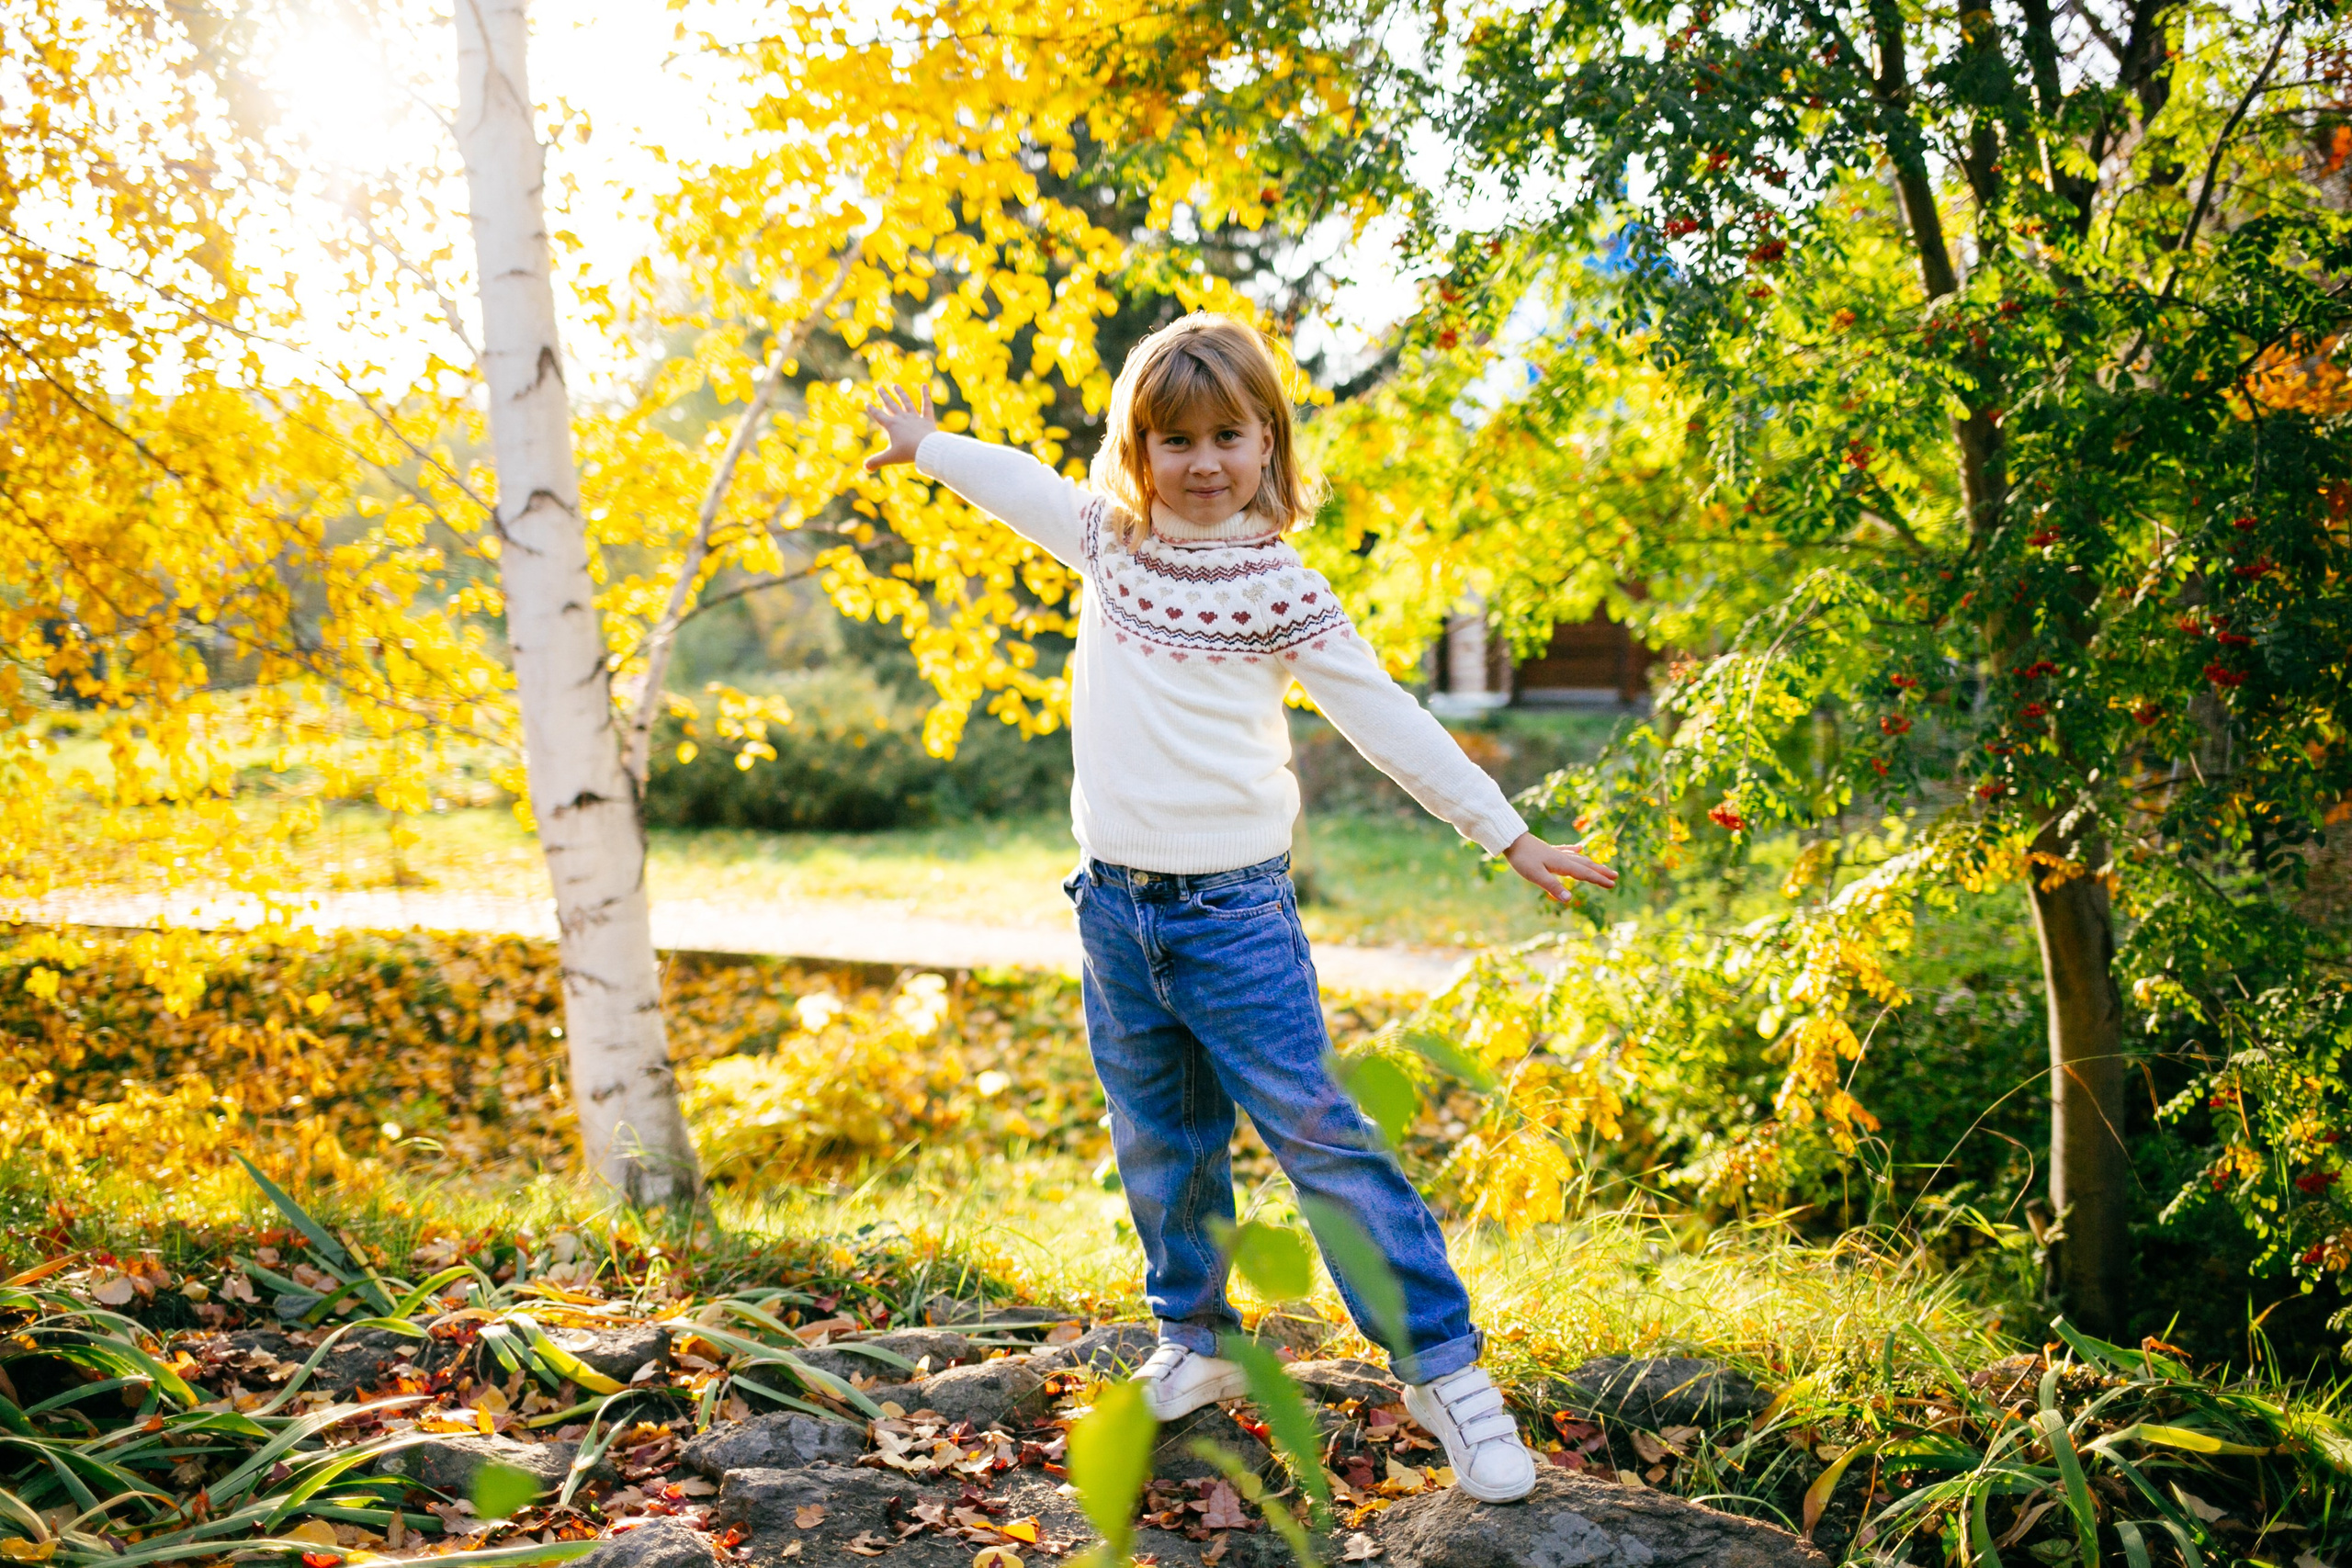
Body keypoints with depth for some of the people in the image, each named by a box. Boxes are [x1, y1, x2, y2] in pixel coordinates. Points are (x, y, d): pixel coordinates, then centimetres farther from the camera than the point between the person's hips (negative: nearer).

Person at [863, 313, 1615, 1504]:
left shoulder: (1283, 592, -5)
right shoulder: (1109, 540, 7)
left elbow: (1386, 721, -2)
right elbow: (1025, 486, 27)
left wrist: (1508, 835, -1)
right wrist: (926, 446, 41)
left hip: (1232, 912, -5)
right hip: (1114, 905, 5)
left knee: (1320, 1139, -7)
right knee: (1160, 1148, 14)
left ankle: (1444, 1370, 0)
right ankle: (1193, 1347, 30)